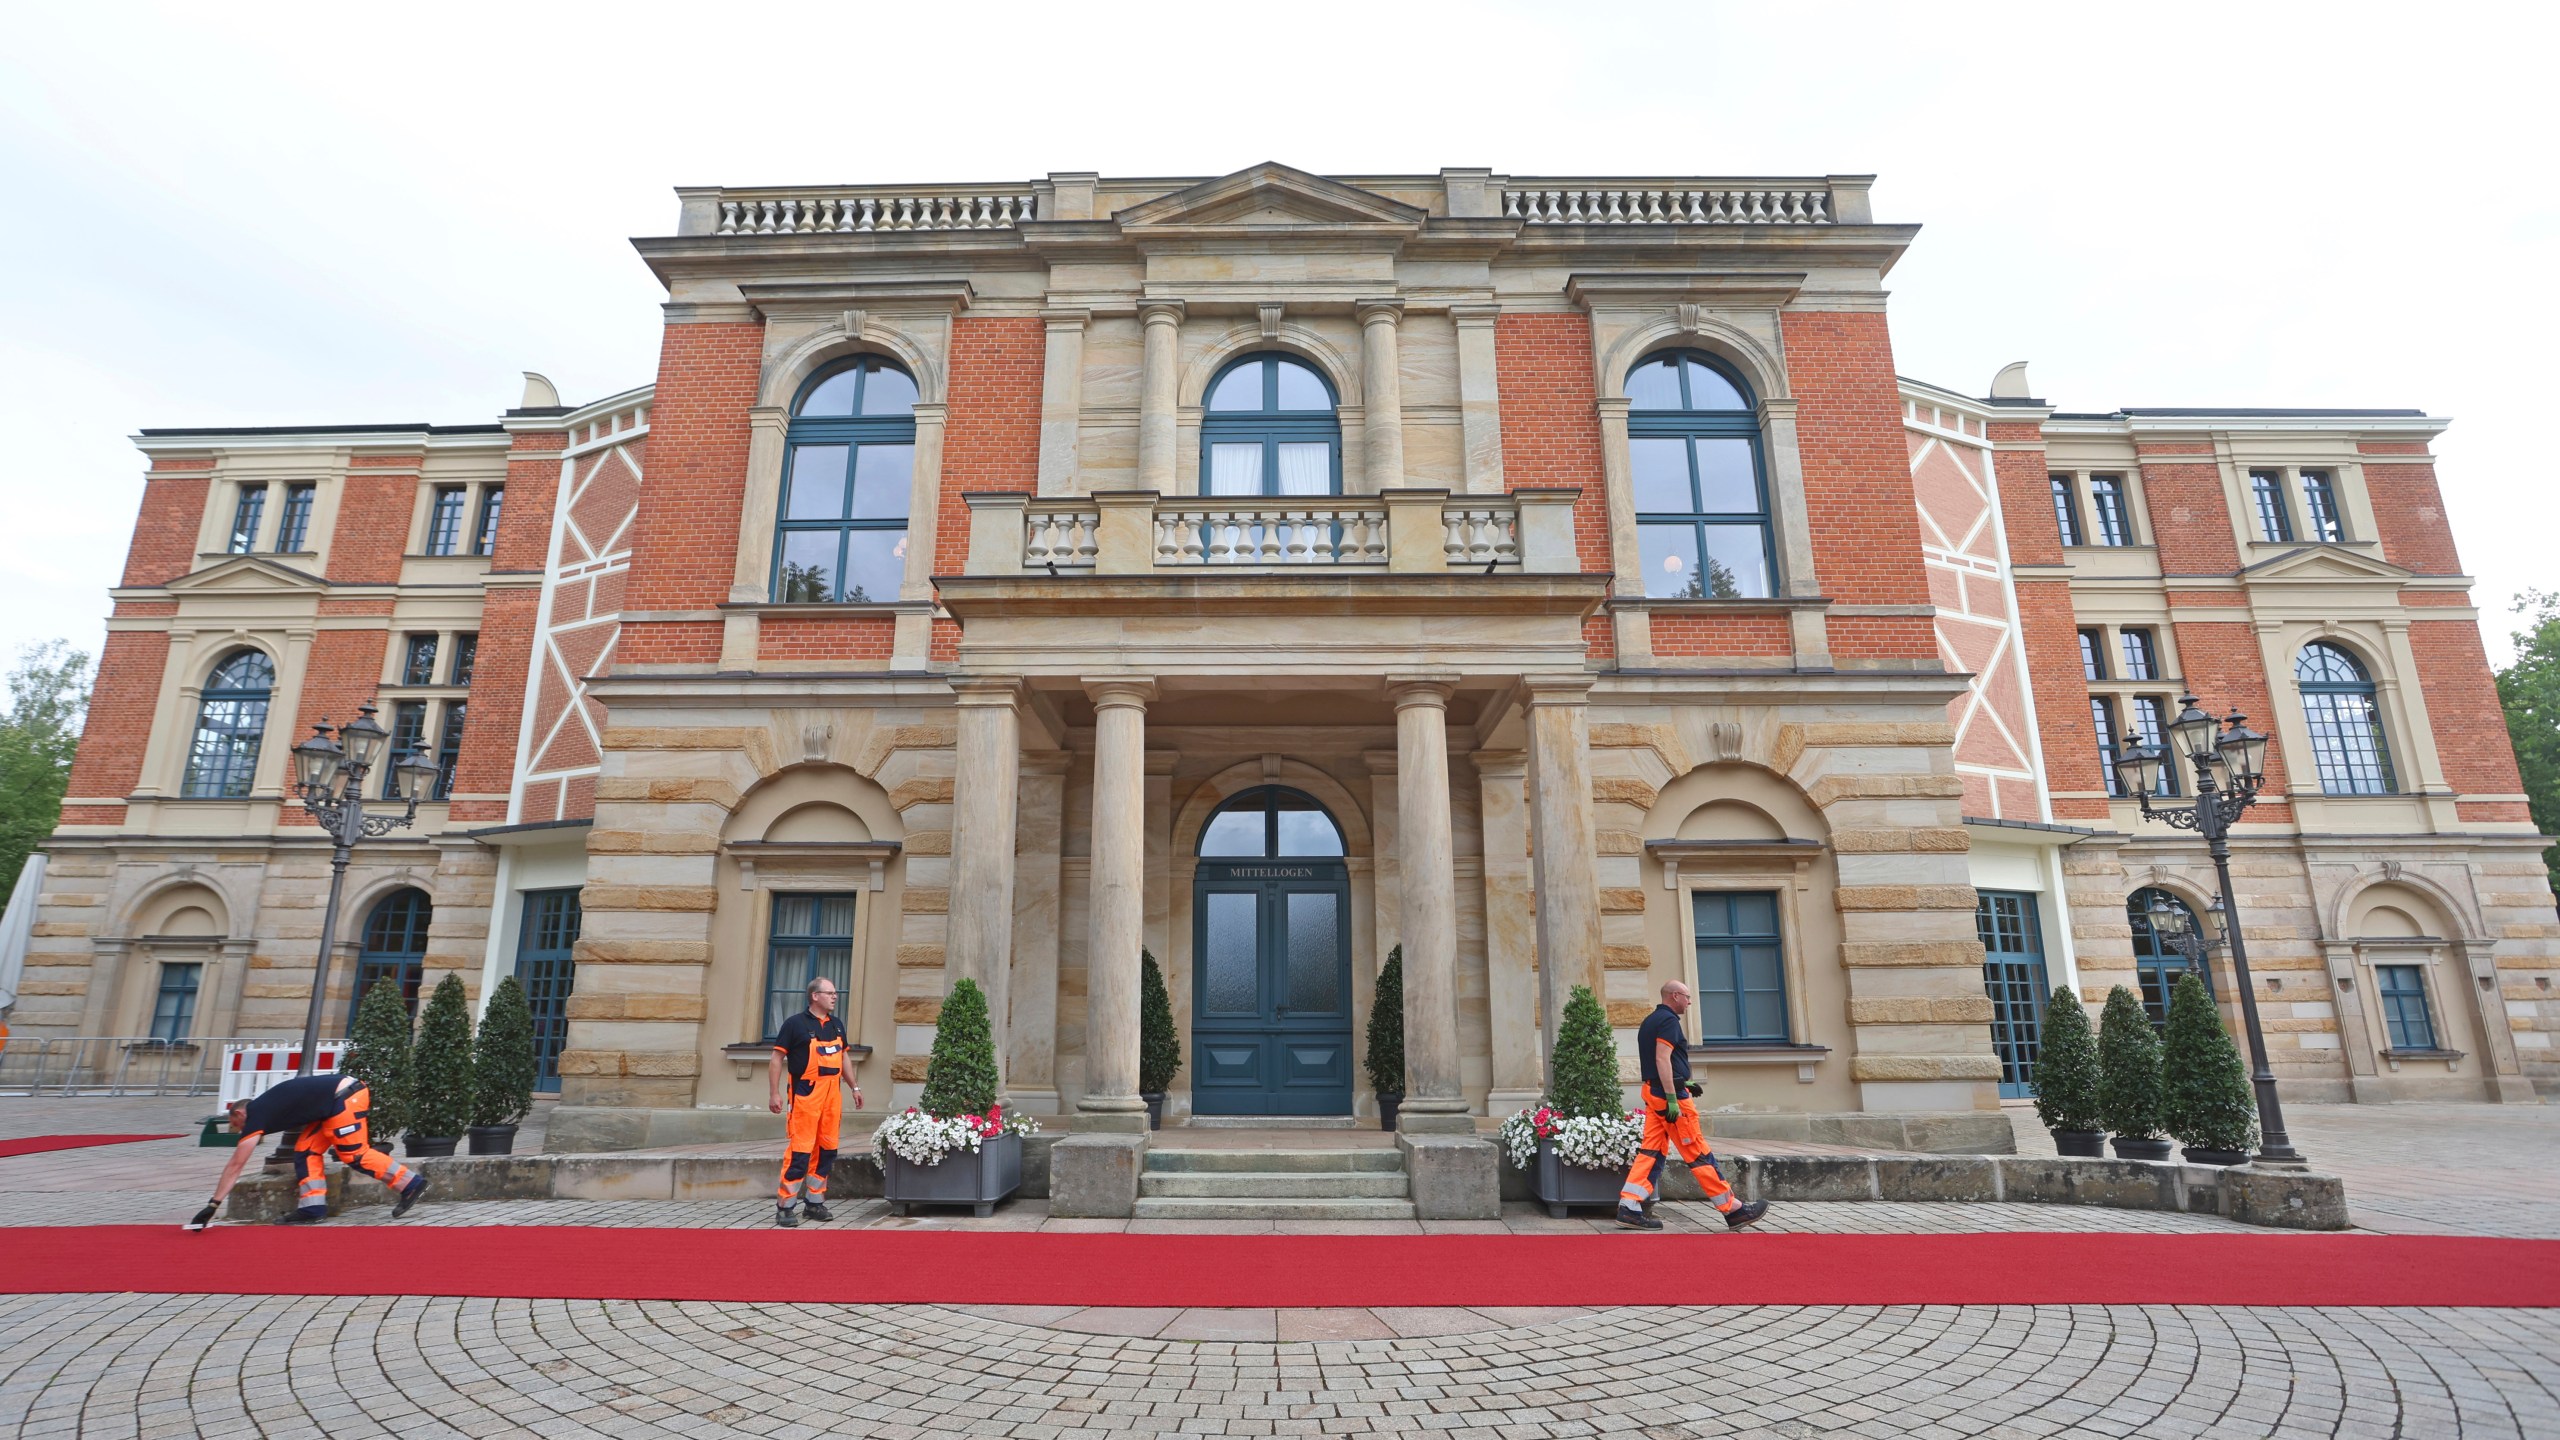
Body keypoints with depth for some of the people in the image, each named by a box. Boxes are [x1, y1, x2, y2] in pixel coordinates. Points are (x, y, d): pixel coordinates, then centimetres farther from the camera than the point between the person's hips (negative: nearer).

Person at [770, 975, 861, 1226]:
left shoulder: (837, 1025, 14)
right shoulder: (796, 1023, -5)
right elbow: (778, 1057, -5)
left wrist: (854, 1087, 20)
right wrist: (775, 1093, -11)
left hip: (832, 1094, 6)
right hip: (806, 1094, -6)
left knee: (827, 1151, 10)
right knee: (800, 1151, -8)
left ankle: (814, 1202, 21)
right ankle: (784, 1206, 2)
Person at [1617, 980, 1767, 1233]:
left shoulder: (1650, 1021, 19)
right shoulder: (1668, 1020, -12)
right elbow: (1662, 1060, -21)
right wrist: (1672, 1098, -25)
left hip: (1653, 1092, 10)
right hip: (1669, 1092, -10)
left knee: (1651, 1152, 5)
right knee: (1698, 1155, -2)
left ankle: (1629, 1207, -2)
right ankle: (1734, 1210, 6)